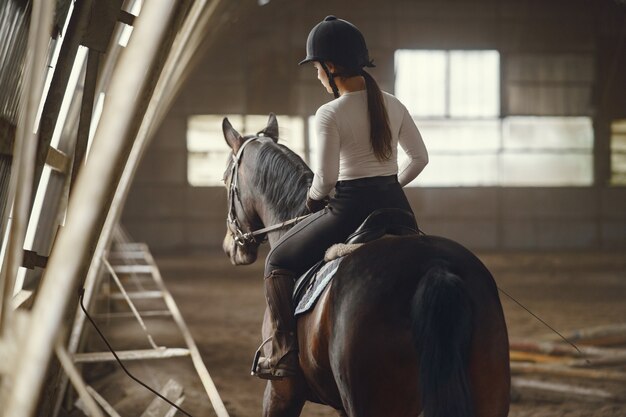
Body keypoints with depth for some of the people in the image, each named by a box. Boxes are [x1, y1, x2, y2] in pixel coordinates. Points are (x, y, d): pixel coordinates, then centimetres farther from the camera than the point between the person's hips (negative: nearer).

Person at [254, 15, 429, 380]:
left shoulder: (330, 115, -14)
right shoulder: (394, 106, 5)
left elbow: (326, 179, -17)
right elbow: (420, 158, 11)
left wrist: (313, 197, 4)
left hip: (351, 209, -6)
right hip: (396, 208, 6)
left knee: (279, 263, 10)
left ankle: (286, 354, 2)